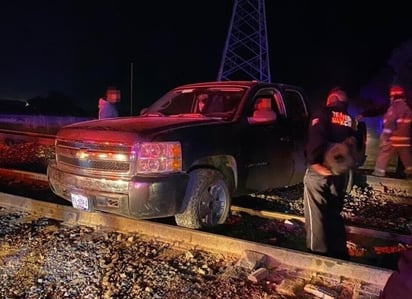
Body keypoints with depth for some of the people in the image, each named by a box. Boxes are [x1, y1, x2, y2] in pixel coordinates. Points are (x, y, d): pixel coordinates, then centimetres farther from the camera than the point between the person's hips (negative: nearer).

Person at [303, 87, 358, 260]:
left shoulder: (323, 114, -2)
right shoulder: (351, 120, 14)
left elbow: (316, 138, -19)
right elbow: (355, 144, 7)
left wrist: (314, 161, -22)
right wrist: (347, 163, 9)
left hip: (319, 171, -5)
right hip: (340, 172, 6)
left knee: (316, 214, 0)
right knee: (334, 212, 18)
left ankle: (318, 252, 0)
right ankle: (339, 252, 24)